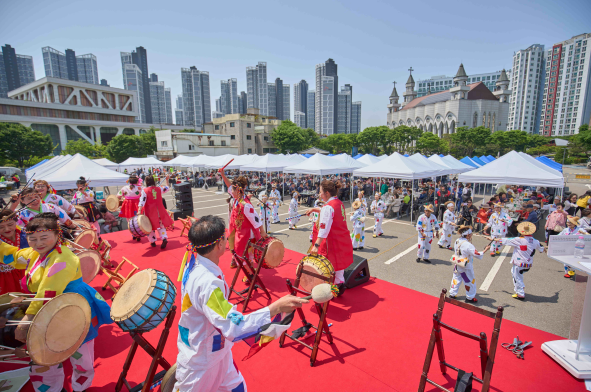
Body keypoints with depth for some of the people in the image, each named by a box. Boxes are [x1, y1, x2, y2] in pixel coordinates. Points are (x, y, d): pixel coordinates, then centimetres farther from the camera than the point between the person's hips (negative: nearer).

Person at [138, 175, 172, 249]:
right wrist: (167, 180, 30)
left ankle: (152, 241, 21)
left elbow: (142, 201, -15)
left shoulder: (144, 190, -9)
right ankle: (164, 238, -7)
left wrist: (139, 211, -17)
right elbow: (167, 188, 20)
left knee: (150, 227, 12)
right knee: (161, 225, 12)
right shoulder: (159, 189, 1)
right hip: (159, 210, 3)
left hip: (150, 212, -3)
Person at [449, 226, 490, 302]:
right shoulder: (468, 245, -27)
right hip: (466, 267, -7)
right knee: (470, 281, 13)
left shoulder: (457, 241, -3)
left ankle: (452, 294, 29)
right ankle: (470, 297, 27)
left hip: (457, 265, 7)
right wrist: (485, 250, -11)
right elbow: (477, 254, -23)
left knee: (456, 279, 20)